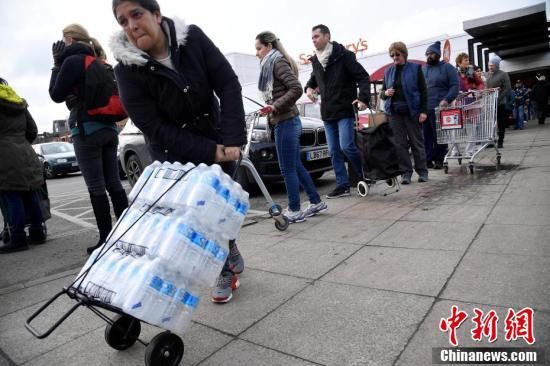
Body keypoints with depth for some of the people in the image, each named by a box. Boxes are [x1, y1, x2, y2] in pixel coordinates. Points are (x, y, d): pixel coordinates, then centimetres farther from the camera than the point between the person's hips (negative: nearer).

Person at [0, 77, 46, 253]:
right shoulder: (19, 103, 19)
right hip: (25, 154, 7)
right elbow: (32, 130, 17)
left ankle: (18, 239, -5)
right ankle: (38, 232, 13)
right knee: (29, 195, 9)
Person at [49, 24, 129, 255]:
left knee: (96, 186, -6)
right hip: (109, 128, 8)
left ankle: (106, 238, -3)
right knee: (113, 183, 7)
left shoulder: (72, 60, -4)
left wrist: (57, 65, 6)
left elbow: (56, 95, 0)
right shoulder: (98, 63, 19)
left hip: (87, 129, -8)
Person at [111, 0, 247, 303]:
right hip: (175, 153, -1)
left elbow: (228, 85, -15)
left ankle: (228, 261, 30)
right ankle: (228, 265, 23)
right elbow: (155, 128, -19)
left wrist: (233, 140, -24)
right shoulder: (127, 69, -16)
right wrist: (210, 152, -22)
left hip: (218, 139, 2)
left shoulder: (193, 37, -11)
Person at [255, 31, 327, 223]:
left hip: (286, 122, -10)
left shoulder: (278, 62, -8)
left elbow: (296, 89, -19)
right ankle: (316, 202, 23)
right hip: (286, 121, 10)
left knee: (288, 169, -4)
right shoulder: (271, 65, 19)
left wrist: (276, 106, -21)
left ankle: (294, 210, 6)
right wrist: (271, 110, 10)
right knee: (296, 166, 14)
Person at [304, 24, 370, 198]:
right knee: (334, 151, 5)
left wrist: (363, 98, -23)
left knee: (346, 146, -14)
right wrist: (309, 87, 4)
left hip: (345, 110, -6)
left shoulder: (343, 55, -8)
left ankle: (365, 175, 11)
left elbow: (363, 76, -10)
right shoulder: (315, 61, 12)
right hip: (327, 112, 7)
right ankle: (343, 185, 13)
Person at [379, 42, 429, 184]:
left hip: (412, 111, -3)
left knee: (416, 142, 3)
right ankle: (406, 172, 8)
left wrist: (423, 111, -8)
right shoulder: (388, 71, 13)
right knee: (400, 143, 1)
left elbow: (423, 91, 0)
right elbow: (382, 93, 18)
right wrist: (385, 93, -7)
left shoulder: (415, 68, 4)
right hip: (394, 112, 3)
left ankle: (422, 171, 14)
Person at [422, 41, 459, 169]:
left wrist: (447, 100, -17)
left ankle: (439, 160, 8)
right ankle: (428, 159, 8)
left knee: (439, 136, 0)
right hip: (423, 109, 4)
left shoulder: (447, 67, 5)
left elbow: (455, 85, -3)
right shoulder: (422, 69, 19)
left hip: (439, 109, -4)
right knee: (426, 136, 2)